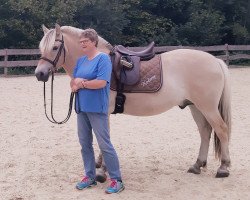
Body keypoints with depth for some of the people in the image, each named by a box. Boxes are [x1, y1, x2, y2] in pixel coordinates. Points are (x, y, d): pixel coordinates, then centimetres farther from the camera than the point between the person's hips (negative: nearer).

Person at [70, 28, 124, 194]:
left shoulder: (103, 58, -10)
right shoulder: (81, 60, 12)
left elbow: (101, 82, -22)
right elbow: (73, 83, 12)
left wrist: (82, 83, -11)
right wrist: (76, 84, -11)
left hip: (97, 108, -8)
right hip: (82, 107, 8)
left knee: (105, 144, -5)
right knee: (85, 143, 12)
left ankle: (117, 180, 3)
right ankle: (90, 176, 24)